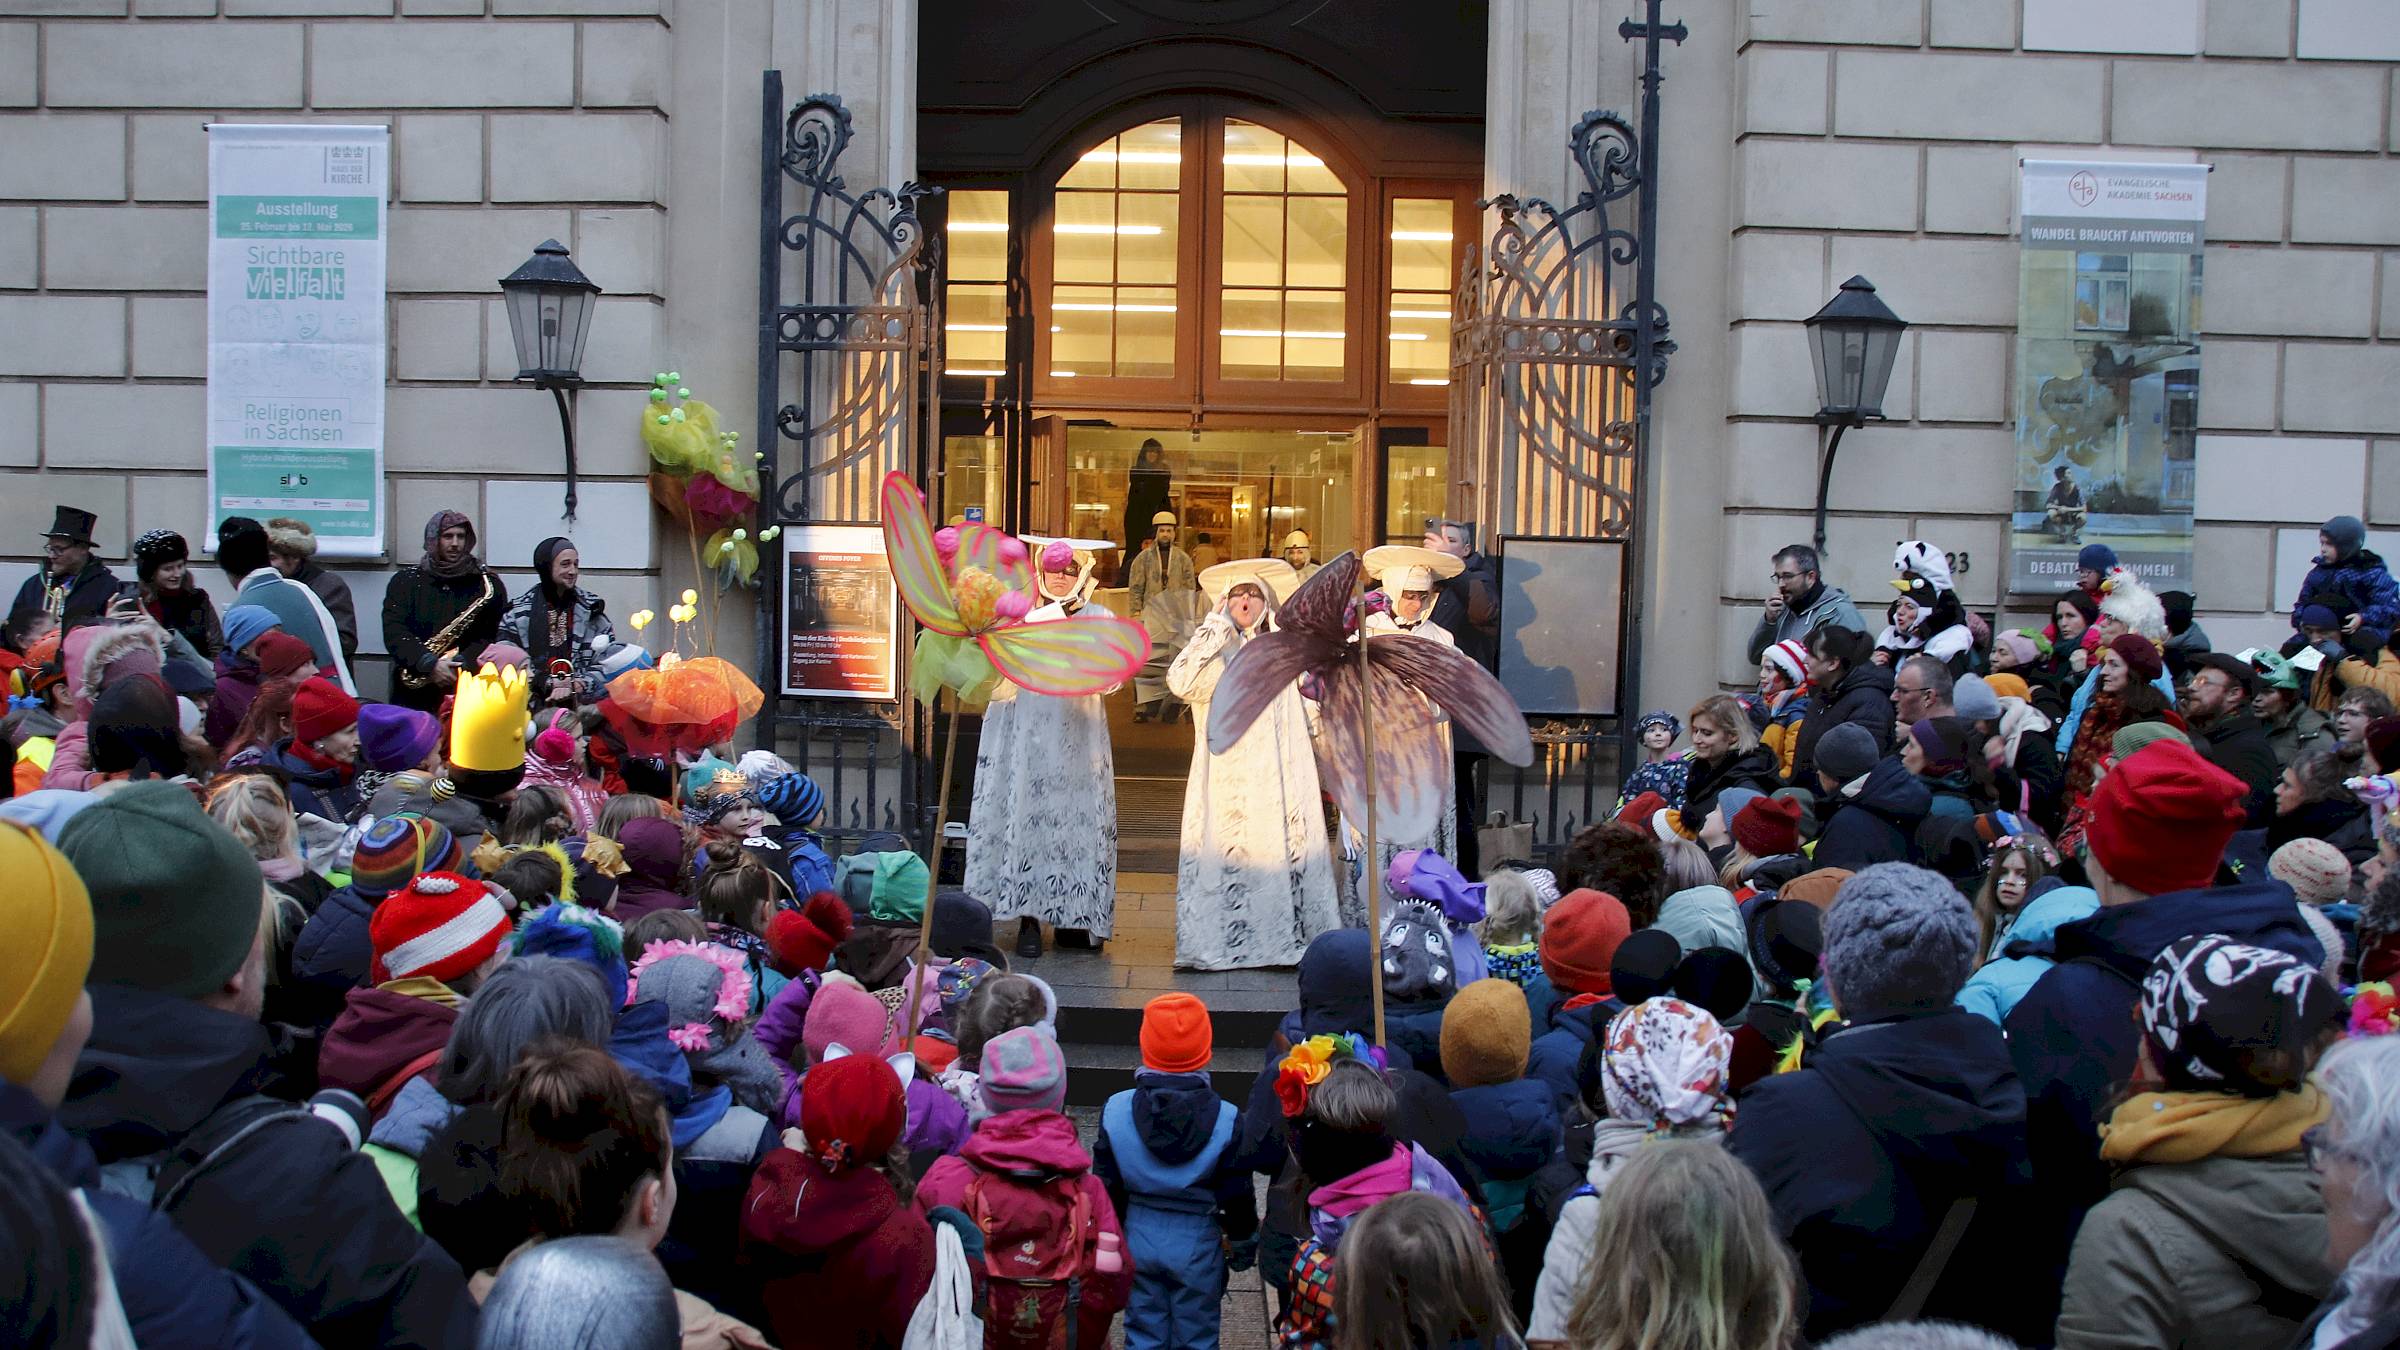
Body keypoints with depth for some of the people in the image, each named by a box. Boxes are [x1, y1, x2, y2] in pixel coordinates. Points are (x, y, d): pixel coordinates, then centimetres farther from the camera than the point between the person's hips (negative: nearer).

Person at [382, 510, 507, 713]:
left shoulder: (488, 584, 9)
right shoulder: (406, 580, 10)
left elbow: (493, 637, 1)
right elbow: (394, 632, -2)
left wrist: (460, 665, -15)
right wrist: (430, 663, -16)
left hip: (467, 691, -1)